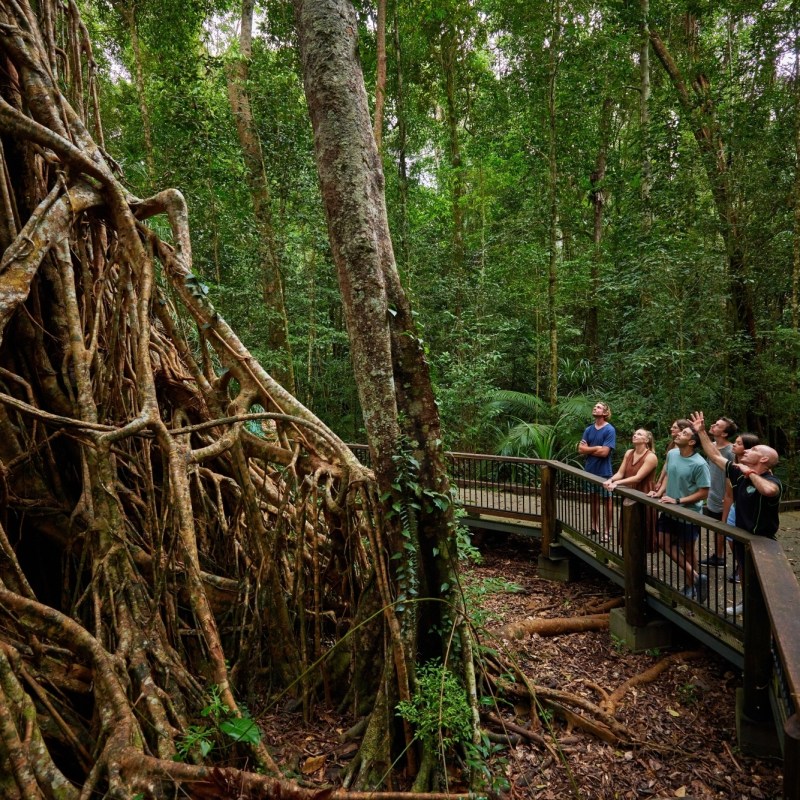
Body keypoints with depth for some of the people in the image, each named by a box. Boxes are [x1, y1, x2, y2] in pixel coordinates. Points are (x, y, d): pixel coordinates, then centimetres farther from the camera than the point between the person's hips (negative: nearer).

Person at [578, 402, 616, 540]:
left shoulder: (609, 430, -13)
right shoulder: (589, 429, 4)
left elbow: (604, 452, -20)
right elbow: (580, 449, -2)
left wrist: (588, 449, -8)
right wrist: (596, 448, -14)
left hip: (604, 472, -6)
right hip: (590, 470, 6)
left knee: (607, 500, 6)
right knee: (594, 499, 16)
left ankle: (607, 530, 14)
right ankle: (595, 526, 27)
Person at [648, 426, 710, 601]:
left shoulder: (699, 464, -24)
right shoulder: (671, 454, -4)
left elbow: (703, 493, -20)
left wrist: (678, 501, -24)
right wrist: (660, 492, -3)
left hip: (689, 514, -7)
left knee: (687, 550, 9)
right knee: (663, 542, 10)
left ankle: (689, 586, 29)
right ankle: (695, 576, 23)